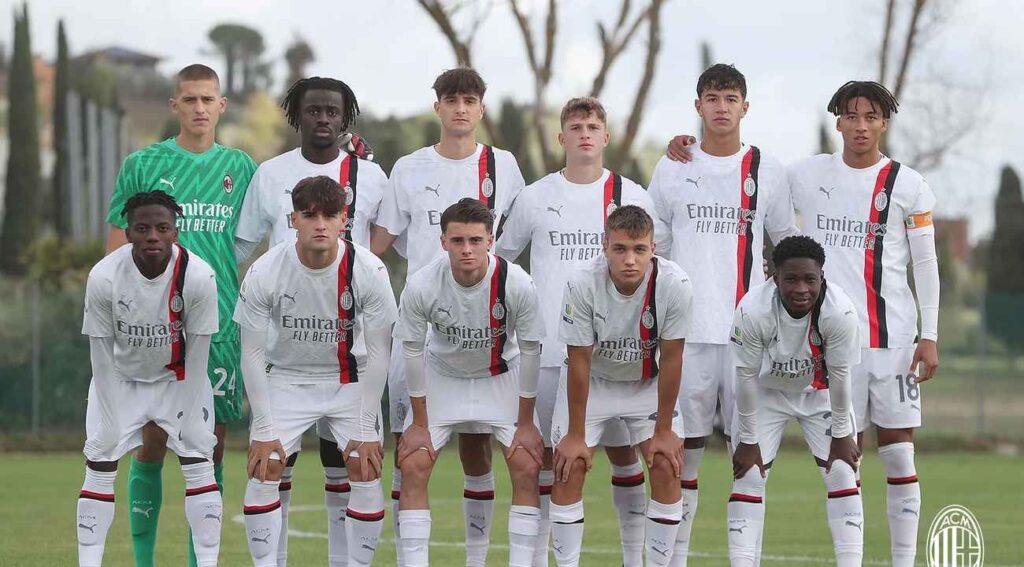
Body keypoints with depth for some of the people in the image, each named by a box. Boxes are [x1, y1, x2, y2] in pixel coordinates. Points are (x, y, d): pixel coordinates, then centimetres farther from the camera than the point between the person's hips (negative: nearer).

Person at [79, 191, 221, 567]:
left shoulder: (198, 277, -25)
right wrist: (111, 423, -13)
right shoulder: (103, 278, -25)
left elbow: (197, 358, -16)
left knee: (200, 465, -8)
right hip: (121, 378, 0)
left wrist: (187, 419, -15)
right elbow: (102, 358, -15)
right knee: (99, 467, -4)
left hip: (178, 379, 0)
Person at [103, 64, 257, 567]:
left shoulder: (241, 168, 9)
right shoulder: (144, 165, 3)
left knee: (211, 447, 3)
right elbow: (117, 247, 4)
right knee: (151, 442, -2)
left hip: (221, 325, 2)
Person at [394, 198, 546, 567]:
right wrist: (419, 424, -8)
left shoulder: (517, 284, -28)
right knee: (413, 467, -11)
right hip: (442, 375, 0)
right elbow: (412, 351, -13)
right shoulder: (421, 287, -28)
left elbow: (530, 352, -14)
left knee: (527, 468, -11)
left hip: (501, 377, 0)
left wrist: (526, 422, -9)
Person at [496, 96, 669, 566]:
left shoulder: (631, 196, 4)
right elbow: (501, 256, 16)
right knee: (546, 453, 4)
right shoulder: (535, 197, 5)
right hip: (549, 348, 0)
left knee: (622, 450, 3)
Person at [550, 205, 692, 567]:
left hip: (648, 383, 1)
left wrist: (664, 430, -12)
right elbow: (579, 362, -21)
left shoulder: (675, 285, -29)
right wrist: (575, 435, -15)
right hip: (591, 381, -1)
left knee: (667, 468, -9)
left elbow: (670, 359, -18)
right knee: (569, 468, -10)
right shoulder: (582, 284, -31)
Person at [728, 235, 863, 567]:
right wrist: (748, 440, -12)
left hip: (819, 392, 1)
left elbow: (840, 375, -19)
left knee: (842, 474, -8)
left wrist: (841, 434, -10)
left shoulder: (840, 312, -32)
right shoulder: (752, 312, -33)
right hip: (766, 393, 0)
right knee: (748, 477, -7)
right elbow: (746, 377, -21)